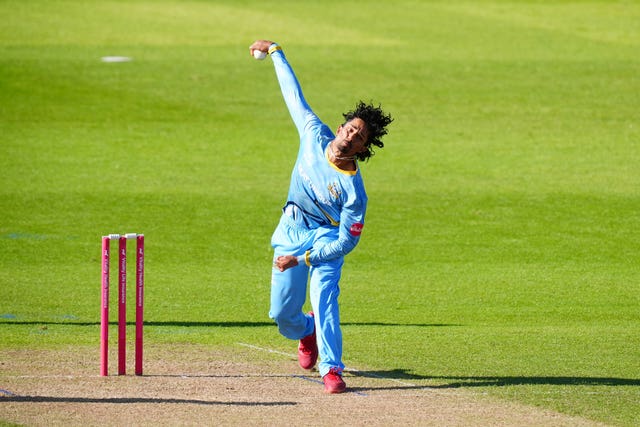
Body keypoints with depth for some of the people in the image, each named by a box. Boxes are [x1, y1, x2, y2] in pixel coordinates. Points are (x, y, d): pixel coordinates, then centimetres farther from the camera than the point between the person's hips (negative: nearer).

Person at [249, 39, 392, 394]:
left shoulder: (353, 188, -25)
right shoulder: (315, 135, -12)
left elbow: (347, 241, -23)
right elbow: (294, 95, 1)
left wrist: (302, 259, -28)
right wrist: (275, 52, 9)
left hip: (326, 237, -4)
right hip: (290, 230, 4)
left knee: (323, 295, -27)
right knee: (282, 312, 4)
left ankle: (332, 369, -27)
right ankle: (307, 332, 40)